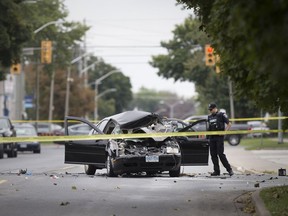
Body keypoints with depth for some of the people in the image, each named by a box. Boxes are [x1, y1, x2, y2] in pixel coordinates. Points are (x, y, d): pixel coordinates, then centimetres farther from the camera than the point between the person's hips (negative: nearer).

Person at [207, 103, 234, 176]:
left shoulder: (221, 115, -3)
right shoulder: (209, 117, 15)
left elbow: (229, 124, -3)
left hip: (219, 137, -7)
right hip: (212, 137, 7)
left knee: (220, 154, -12)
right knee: (213, 155, 5)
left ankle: (229, 169, -5)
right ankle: (216, 171, 11)